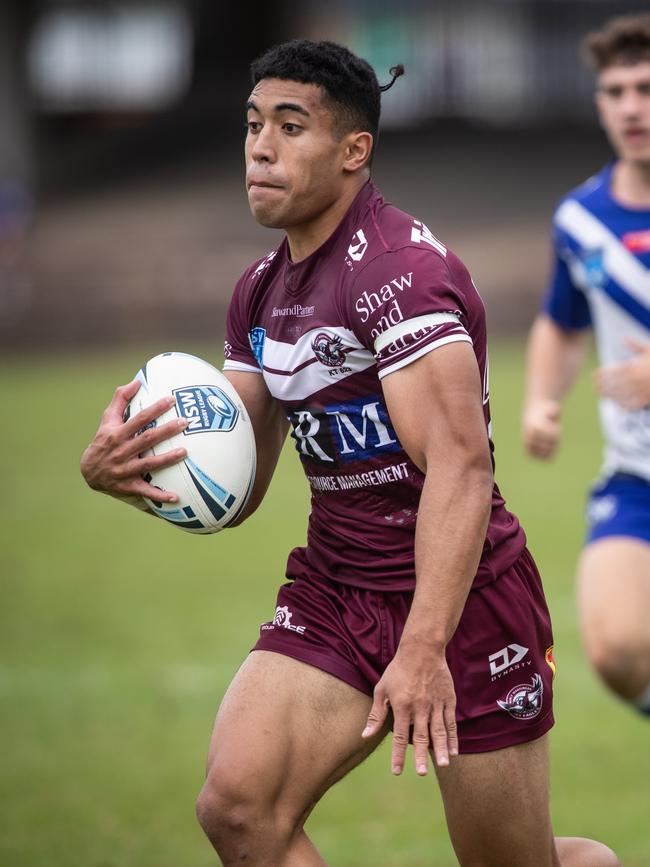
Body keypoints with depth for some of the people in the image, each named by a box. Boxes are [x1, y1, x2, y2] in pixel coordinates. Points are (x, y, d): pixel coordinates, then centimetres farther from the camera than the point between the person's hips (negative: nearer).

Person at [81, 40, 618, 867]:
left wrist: (424, 650, -35)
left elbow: (460, 465, -27)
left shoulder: (399, 266, -18)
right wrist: (118, 466, -11)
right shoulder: (261, 289, 9)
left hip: (462, 595, -7)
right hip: (334, 594, 7)